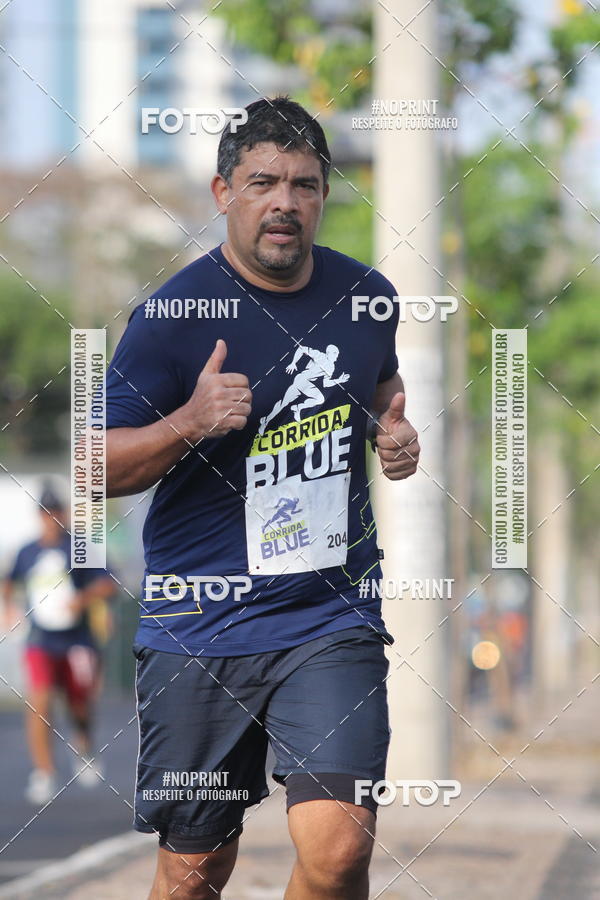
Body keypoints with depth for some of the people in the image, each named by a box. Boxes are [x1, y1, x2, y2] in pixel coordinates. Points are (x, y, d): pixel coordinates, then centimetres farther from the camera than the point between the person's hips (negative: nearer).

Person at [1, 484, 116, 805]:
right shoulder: (27, 552, 6)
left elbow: (107, 585, -12)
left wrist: (85, 596, -30)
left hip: (77, 642, -1)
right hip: (41, 643, 1)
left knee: (80, 709, 10)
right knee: (38, 702, -20)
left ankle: (84, 749, 45)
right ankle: (43, 775, -19)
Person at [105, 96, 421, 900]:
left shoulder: (365, 295, 5)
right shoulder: (171, 315, -8)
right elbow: (97, 469, -5)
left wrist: (395, 431, 6)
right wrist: (189, 423, -22)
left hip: (333, 616, 2)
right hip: (200, 626, -2)